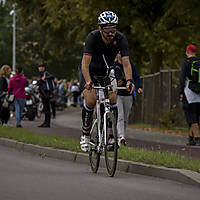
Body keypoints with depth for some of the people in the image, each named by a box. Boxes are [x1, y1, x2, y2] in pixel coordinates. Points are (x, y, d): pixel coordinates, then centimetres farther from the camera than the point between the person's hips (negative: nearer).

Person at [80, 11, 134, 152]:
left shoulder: (120, 39, -24)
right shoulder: (93, 37, -30)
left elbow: (126, 62, -28)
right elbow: (85, 63, -38)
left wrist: (129, 80, -45)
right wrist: (88, 82, -53)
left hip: (107, 71, 3)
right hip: (91, 71, -2)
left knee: (113, 98, -18)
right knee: (91, 100, -21)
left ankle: (112, 135, -6)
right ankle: (85, 135, -4)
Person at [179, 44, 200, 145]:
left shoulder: (186, 61, -5)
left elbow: (182, 77, -10)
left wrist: (181, 92, -7)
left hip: (189, 92, -5)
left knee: (191, 115, -5)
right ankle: (190, 137, 15)